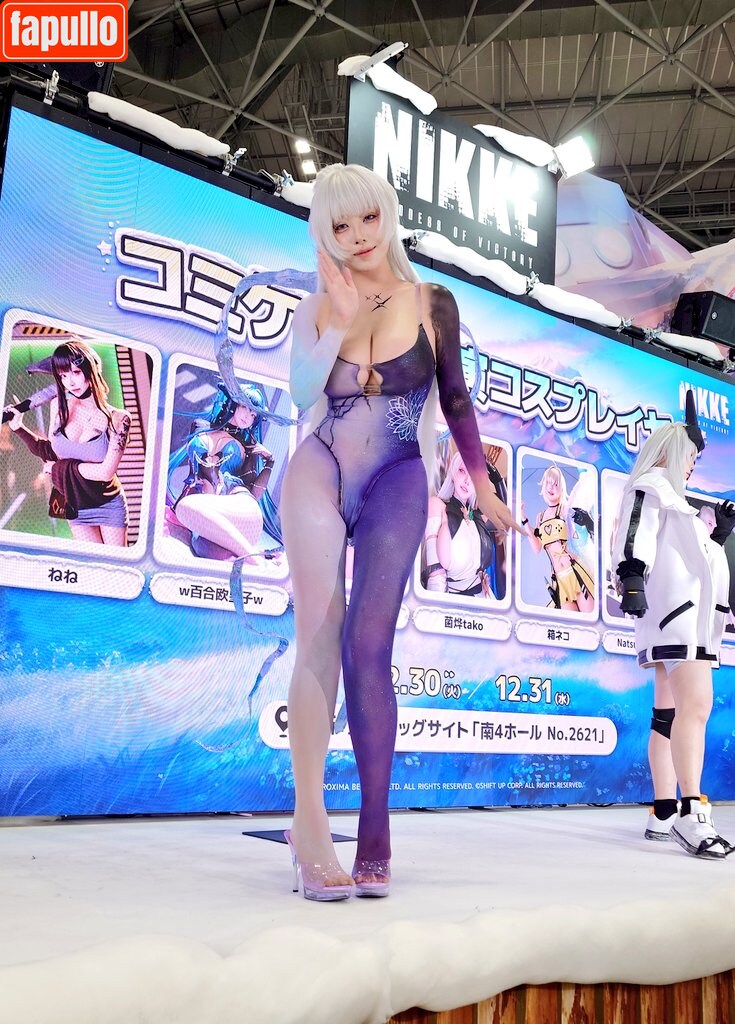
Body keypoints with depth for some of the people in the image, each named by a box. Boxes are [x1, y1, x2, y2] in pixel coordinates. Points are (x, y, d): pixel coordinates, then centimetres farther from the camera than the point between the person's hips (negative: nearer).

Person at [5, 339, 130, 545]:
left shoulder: (116, 419, -16)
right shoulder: (59, 406, -6)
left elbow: (106, 472, -23)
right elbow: (51, 452, 5)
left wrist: (62, 467, -16)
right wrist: (19, 428, -2)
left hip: (109, 506, -3)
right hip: (74, 505, 3)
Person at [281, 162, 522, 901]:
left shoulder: (433, 304, 6)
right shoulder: (316, 309, 7)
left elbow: (454, 400, 11)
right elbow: (302, 392, -9)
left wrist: (482, 487, 12)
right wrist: (344, 315, -15)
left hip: (396, 487, -1)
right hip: (317, 478, 1)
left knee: (367, 647, -12)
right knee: (319, 644, -5)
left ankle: (375, 833, -5)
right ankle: (310, 823, 0)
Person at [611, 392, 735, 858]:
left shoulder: (674, 500, 31)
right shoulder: (649, 486, 3)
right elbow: (635, 538, -15)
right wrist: (631, 579, -28)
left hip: (691, 612, 10)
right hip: (677, 609, -10)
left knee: (671, 713, 5)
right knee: (696, 705, -22)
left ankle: (663, 815, 5)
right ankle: (691, 814, -28)